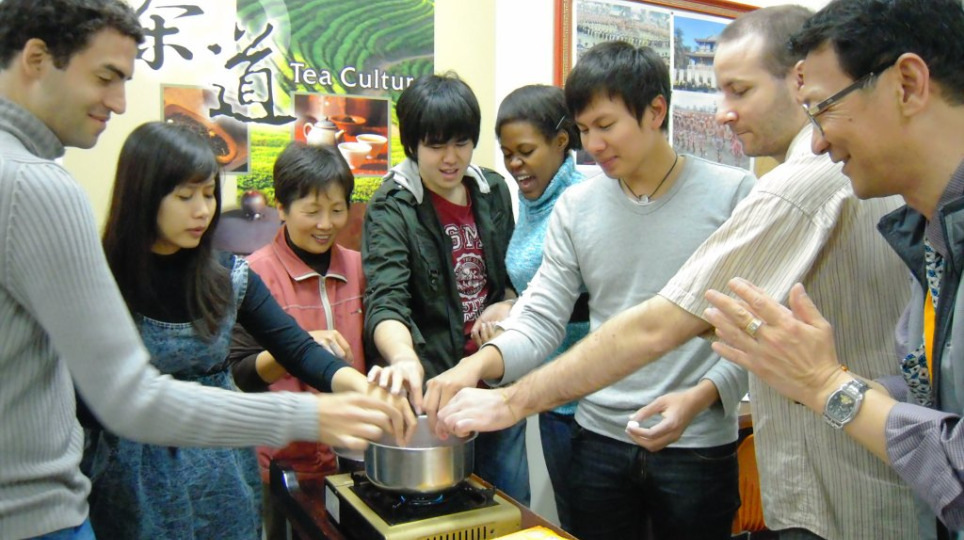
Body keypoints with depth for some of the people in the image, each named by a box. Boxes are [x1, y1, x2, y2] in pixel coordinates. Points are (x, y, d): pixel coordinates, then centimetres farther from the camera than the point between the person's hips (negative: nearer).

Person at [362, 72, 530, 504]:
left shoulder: (493, 191, 5)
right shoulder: (392, 208, -11)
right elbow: (386, 300, -24)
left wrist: (506, 306, -5)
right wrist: (404, 357, -44)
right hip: (433, 388, -5)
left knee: (513, 510, 18)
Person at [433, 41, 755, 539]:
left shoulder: (735, 194, -8)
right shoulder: (575, 207, 1)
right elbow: (540, 320, -3)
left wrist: (700, 396, -21)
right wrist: (478, 364, -20)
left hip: (699, 445, -2)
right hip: (599, 437, 3)